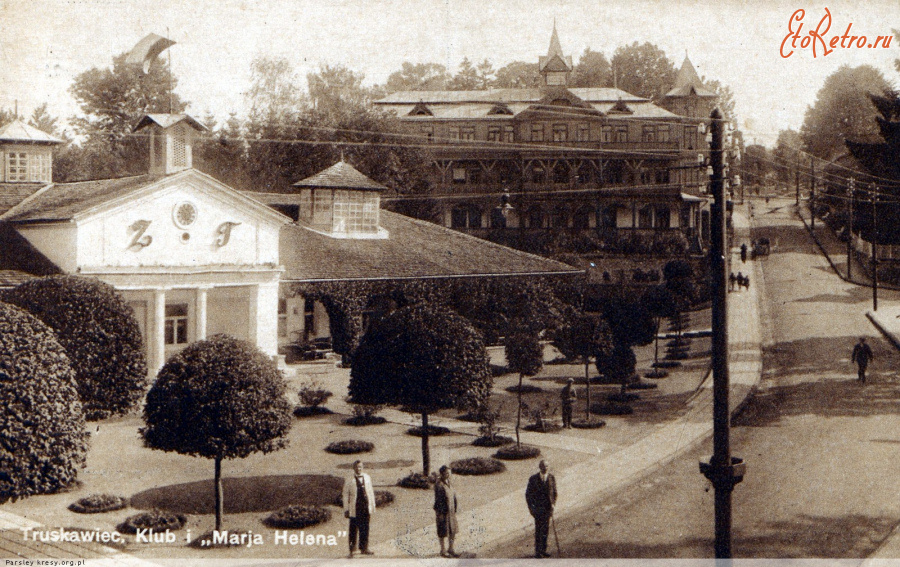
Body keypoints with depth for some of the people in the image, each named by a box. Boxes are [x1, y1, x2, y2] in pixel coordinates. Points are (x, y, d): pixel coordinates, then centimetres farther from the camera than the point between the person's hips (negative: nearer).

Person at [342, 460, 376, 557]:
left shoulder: (367, 478, 10)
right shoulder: (349, 481, -1)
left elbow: (371, 492, 15)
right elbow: (346, 496, 0)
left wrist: (372, 506, 12)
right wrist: (346, 509, -4)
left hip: (366, 507, 3)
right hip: (355, 508, -3)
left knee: (365, 529, 6)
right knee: (353, 530, 1)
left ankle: (364, 548, 15)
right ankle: (351, 550, 8)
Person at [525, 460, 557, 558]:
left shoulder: (551, 478, 4)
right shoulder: (533, 479, -4)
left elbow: (554, 492, 11)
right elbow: (528, 494, 0)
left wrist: (553, 504, -2)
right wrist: (531, 507, -6)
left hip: (548, 507, 3)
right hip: (538, 507, -3)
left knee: (545, 529, 9)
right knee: (538, 529, -5)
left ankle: (543, 550, 19)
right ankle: (537, 551, 1)